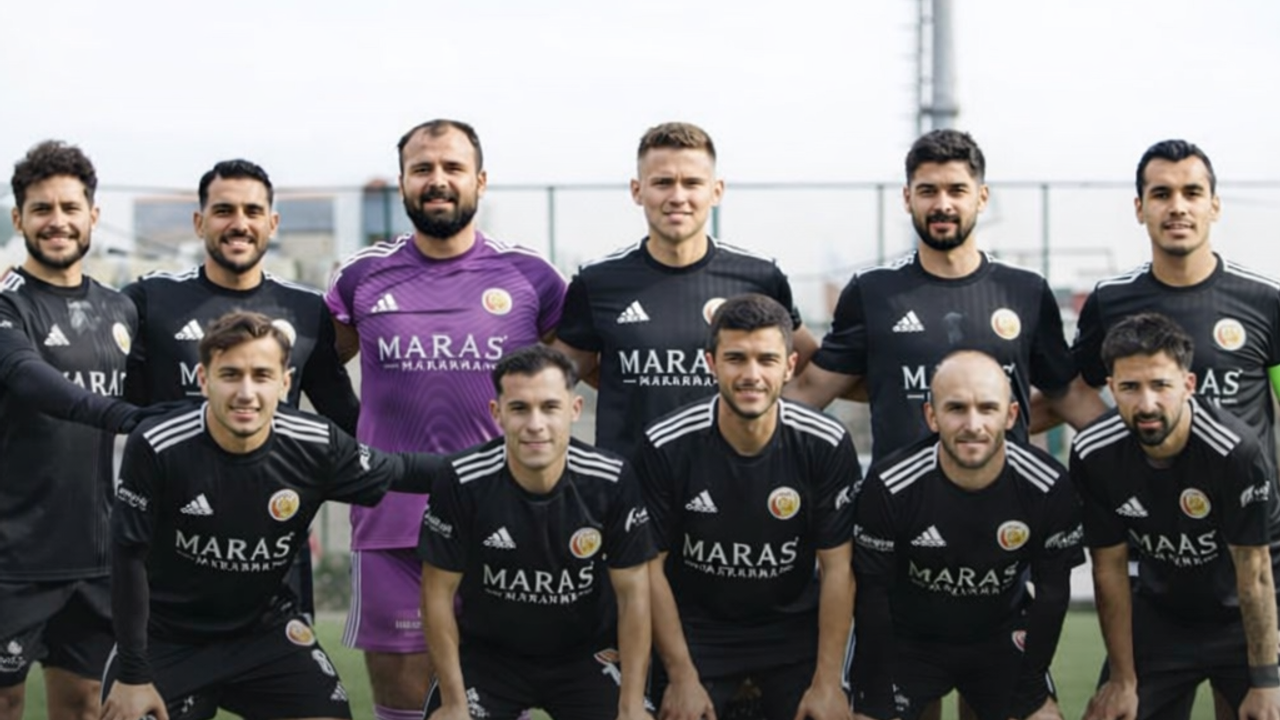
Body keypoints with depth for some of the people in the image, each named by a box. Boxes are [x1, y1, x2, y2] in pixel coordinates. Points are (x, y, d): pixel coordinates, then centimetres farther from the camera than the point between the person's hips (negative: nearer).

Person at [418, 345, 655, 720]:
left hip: (586, 653, 1)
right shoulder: (461, 482, -19)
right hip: (487, 651, 0)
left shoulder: (613, 481, -17)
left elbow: (633, 594, -9)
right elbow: (439, 593, -9)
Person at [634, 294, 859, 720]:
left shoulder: (827, 445, -13)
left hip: (794, 625, 1)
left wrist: (828, 682, -10)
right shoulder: (665, 447, -15)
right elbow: (650, 565, -9)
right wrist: (682, 676, -10)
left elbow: (837, 567, -8)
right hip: (696, 627, -1)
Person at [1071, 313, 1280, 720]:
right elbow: (1110, 567, -7)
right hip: (1160, 614, 3)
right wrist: (1123, 680, -4)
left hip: (1245, 617, -3)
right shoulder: (1092, 455, -18)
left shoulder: (1235, 450, -29)